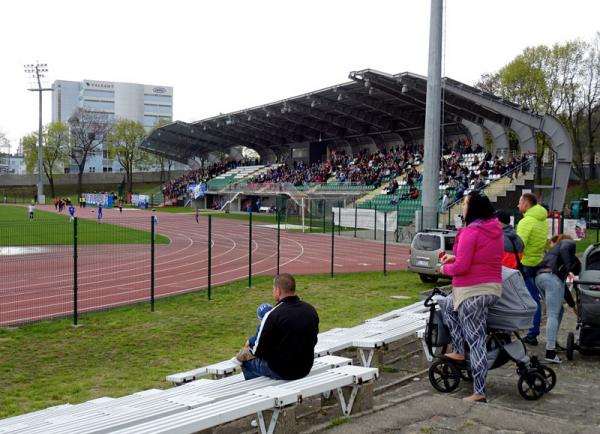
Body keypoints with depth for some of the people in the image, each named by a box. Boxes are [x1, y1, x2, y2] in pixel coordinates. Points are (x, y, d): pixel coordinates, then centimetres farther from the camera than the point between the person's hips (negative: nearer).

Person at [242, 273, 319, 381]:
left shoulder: (273, 314, -20)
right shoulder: (311, 310, -2)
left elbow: (259, 351, -12)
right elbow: (313, 341, 10)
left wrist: (250, 351, 10)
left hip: (282, 372, -6)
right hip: (306, 369, 6)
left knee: (247, 362, 19)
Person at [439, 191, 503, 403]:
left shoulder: (470, 232, -18)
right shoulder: (495, 230, 8)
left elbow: (461, 267, -21)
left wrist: (445, 268, -1)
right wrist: (456, 258, 14)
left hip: (472, 292, -9)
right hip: (493, 289, 9)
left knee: (475, 341, -3)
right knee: (448, 305, 29)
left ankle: (479, 392, 3)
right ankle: (458, 352, 26)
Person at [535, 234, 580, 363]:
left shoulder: (554, 249, 39)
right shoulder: (569, 243, 21)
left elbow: (562, 285, 40)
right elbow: (564, 250, -10)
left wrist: (573, 305, 43)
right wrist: (569, 270, -17)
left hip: (539, 277, 8)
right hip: (552, 276, -8)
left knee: (559, 311, 22)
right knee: (553, 315, -11)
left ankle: (553, 343, 24)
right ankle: (550, 352, -17)